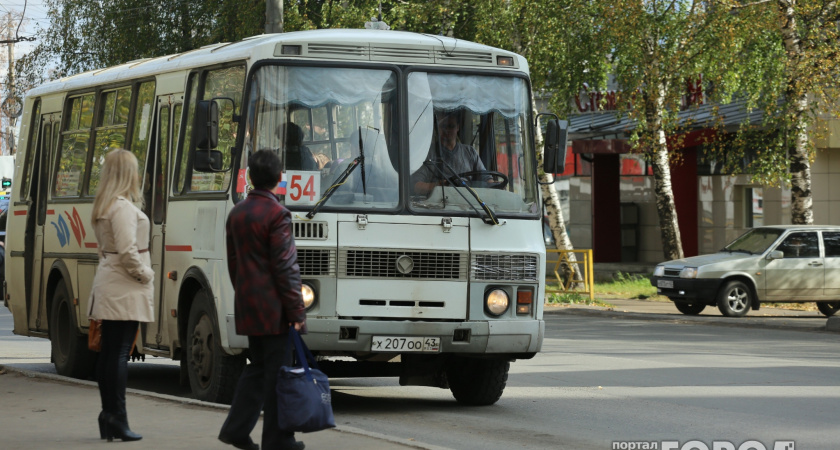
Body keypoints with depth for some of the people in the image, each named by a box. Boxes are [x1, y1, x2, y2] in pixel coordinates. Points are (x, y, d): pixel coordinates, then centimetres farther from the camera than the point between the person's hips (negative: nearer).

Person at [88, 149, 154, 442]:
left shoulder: (103, 207, 15)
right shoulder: (123, 207, -15)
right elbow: (127, 250, -22)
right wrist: (145, 274, -8)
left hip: (108, 285, 9)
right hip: (125, 291, -9)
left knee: (109, 352, 10)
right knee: (120, 353, -8)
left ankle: (109, 413, 15)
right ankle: (116, 418, -8)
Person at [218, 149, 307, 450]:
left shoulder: (236, 213, 10)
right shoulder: (277, 214, -13)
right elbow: (286, 268, -15)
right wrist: (297, 312, -12)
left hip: (246, 306, 7)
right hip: (273, 307, -7)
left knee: (257, 366, 16)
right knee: (277, 370, -2)